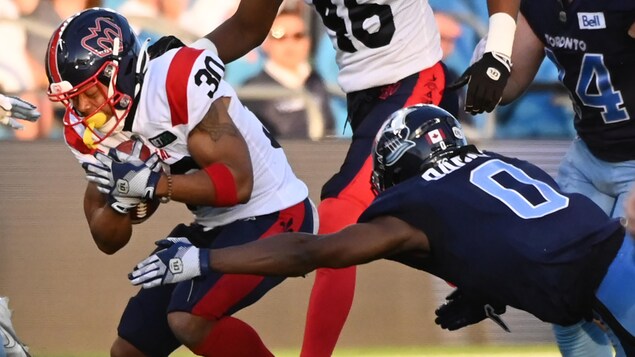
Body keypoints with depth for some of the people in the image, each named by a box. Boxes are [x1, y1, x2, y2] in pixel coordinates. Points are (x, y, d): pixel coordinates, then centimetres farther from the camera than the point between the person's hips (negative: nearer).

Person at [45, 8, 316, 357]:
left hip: (272, 215, -9)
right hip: (213, 225, 9)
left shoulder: (177, 81, -26)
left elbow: (237, 183, -28)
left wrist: (149, 182, -33)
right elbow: (109, 242, 2)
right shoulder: (90, 132, -2)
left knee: (190, 320, -27)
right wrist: (120, 197, -19)